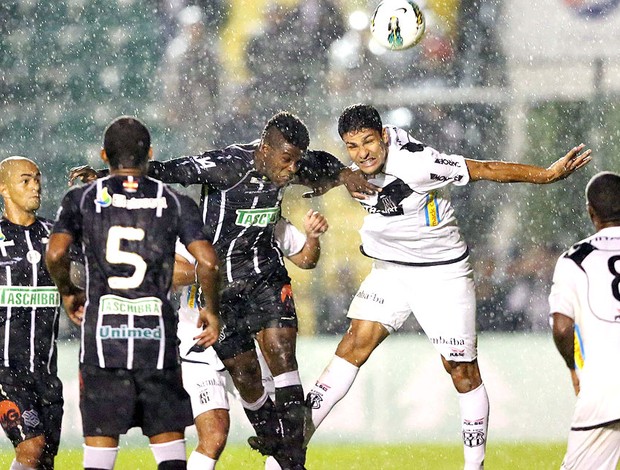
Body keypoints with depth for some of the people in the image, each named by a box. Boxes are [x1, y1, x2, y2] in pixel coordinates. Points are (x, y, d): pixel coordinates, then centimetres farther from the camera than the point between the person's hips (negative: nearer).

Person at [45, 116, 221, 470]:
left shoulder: (82, 198, 6)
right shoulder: (175, 202, 6)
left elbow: (55, 254, -6)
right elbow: (208, 262, -4)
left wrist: (68, 292, 13)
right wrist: (212, 310, 11)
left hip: (102, 325, 0)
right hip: (156, 326, 0)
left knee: (101, 439, 3)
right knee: (168, 438, 6)